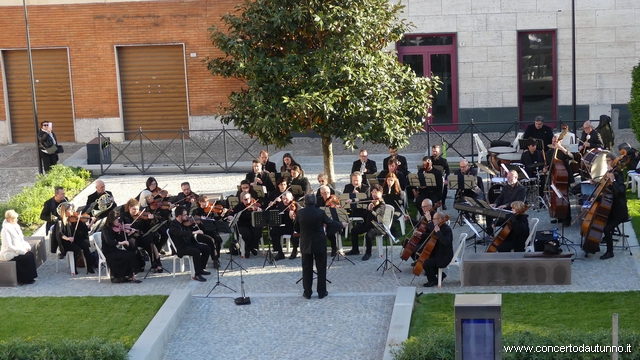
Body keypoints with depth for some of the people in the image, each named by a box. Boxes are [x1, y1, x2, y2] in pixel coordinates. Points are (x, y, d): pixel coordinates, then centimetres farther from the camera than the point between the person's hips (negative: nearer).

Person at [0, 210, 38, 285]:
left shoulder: (16, 226, 8)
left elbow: (21, 240, 16)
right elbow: (9, 246, -23)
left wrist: (26, 246, -3)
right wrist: (22, 250, -21)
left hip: (17, 251, 8)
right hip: (9, 254, -8)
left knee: (31, 254, -12)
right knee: (28, 257, -20)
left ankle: (29, 277, -4)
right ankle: (26, 279, -7)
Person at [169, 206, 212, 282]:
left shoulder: (184, 223, 10)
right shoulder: (173, 225, -16)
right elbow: (180, 233, -35)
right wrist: (193, 232, -45)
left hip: (188, 243, 9)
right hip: (180, 248, -9)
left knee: (206, 248, 0)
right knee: (196, 252, -31)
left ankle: (201, 269, 10)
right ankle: (197, 275, -25)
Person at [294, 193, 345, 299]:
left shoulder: (299, 213, -8)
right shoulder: (320, 212, -12)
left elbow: (296, 228, 4)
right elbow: (330, 223, 0)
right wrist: (342, 225, 18)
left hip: (306, 245, 1)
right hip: (319, 244, -1)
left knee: (307, 269, 10)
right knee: (321, 269, 9)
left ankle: (307, 292, 13)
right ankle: (322, 292, 13)